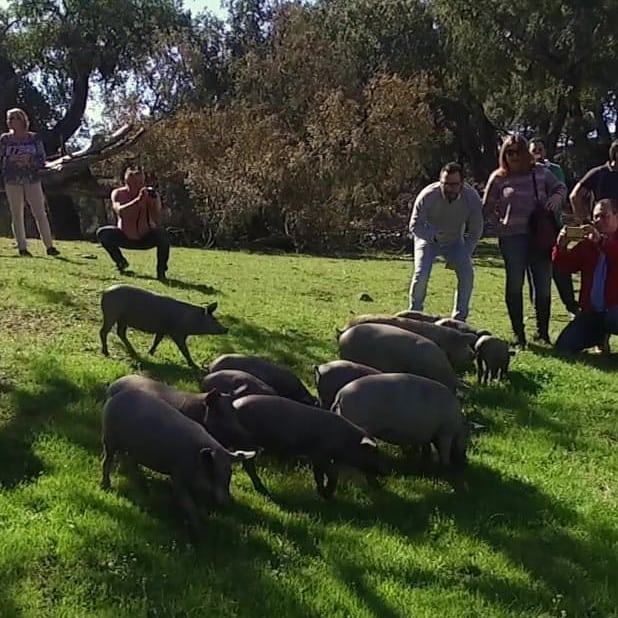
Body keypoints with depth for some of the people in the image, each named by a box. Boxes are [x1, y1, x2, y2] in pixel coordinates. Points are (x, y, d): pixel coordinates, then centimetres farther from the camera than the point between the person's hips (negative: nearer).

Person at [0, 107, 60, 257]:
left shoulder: (34, 138, 5)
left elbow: (42, 160, 2)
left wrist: (29, 159, -15)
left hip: (32, 179, -1)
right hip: (12, 181, 1)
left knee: (40, 213, -6)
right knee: (16, 215, 1)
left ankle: (49, 246, -3)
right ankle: (22, 247, 5)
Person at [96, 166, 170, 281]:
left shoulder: (152, 195, -17)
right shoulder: (118, 194, -15)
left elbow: (158, 222, -28)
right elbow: (120, 212, -37)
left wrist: (152, 201, -43)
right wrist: (138, 200, -49)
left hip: (146, 240, -1)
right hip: (125, 238, 1)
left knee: (162, 234, -32)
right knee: (102, 233, -23)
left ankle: (161, 271, -12)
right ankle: (120, 262, 3)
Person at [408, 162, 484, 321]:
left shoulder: (472, 198, -23)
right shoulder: (427, 196, -30)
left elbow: (475, 232, -9)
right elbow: (415, 225, -19)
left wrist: (463, 256, -15)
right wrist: (433, 236, -38)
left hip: (455, 241, 2)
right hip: (428, 238, -2)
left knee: (467, 273, -16)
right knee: (421, 274, -20)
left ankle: (459, 318, -2)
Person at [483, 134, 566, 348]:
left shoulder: (540, 173, 7)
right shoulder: (499, 178, 3)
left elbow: (560, 188, 16)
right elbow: (488, 208, 10)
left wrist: (556, 197, -5)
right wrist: (501, 224, -1)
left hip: (540, 235, 2)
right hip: (512, 237, -2)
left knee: (543, 284, 3)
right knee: (515, 284, 1)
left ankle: (542, 331, 15)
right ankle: (518, 333, 9)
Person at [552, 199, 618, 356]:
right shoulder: (588, 244, 11)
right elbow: (564, 266, 5)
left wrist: (602, 241, -36)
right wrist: (561, 247, -13)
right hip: (592, 312, 6)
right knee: (564, 348, -4)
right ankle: (601, 336, 22)